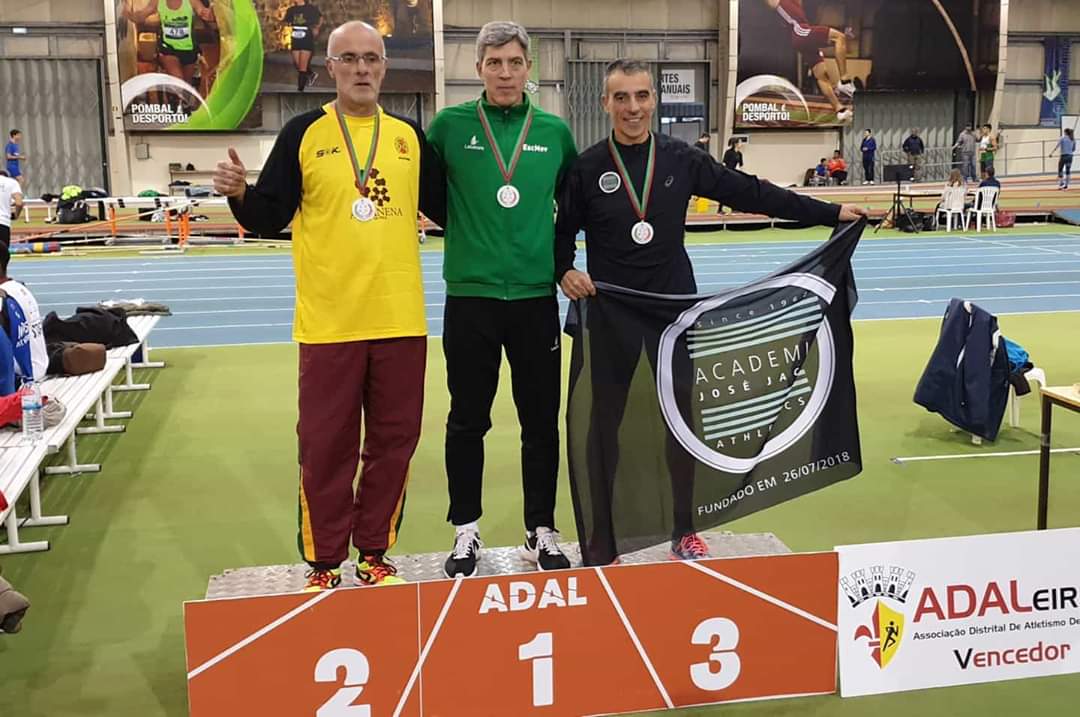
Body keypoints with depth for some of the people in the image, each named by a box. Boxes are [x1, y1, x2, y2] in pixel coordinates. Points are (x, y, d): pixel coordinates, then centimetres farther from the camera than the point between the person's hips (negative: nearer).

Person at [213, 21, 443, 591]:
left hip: (401, 319, 3)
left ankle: (374, 553, 25)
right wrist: (240, 195, -21)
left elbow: (442, 207, 16)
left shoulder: (409, 135, 8)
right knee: (326, 447, 4)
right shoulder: (303, 133, 0)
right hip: (329, 322, -3)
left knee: (393, 441, 10)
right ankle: (324, 564, 19)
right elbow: (269, 218, -1)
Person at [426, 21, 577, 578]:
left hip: (536, 297, 1)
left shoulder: (554, 132, 4)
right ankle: (466, 530, 23)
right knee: (467, 420, 8)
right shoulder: (451, 125, -1)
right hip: (469, 296, -1)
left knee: (542, 422, 7)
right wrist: (456, 230, 4)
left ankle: (541, 532, 22)